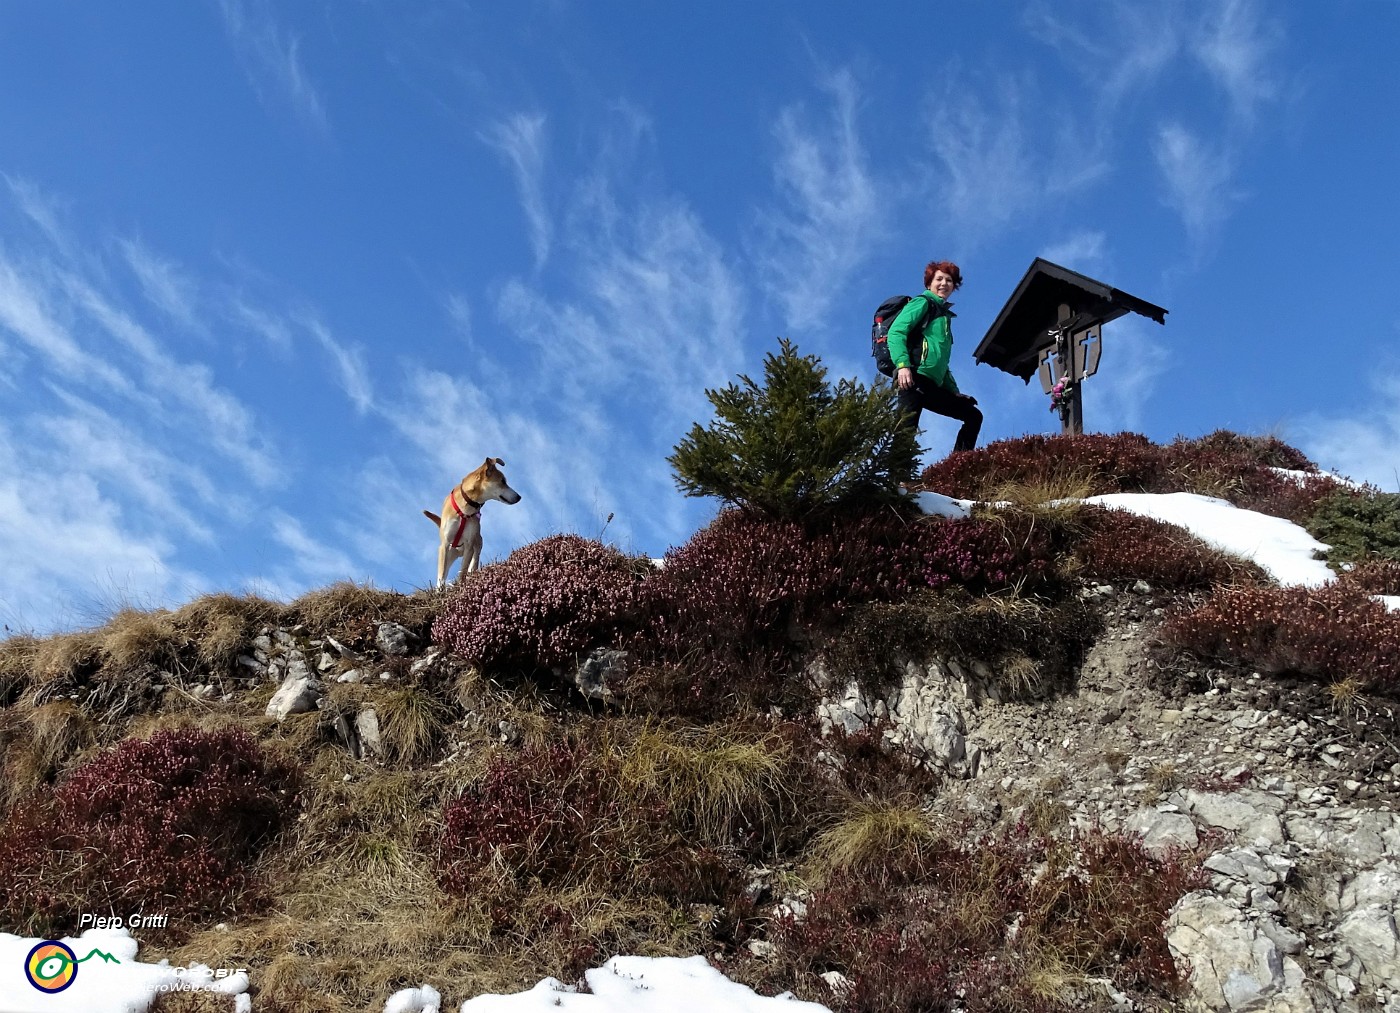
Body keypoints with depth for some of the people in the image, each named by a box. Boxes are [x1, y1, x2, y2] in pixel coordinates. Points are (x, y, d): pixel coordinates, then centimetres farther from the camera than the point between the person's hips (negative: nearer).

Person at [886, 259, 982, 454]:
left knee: (973, 415, 9)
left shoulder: (944, 315, 31)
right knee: (907, 427, -24)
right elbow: (896, 332, -10)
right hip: (914, 378, -9)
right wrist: (903, 365, -25)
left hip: (933, 385, 9)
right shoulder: (923, 303, 6)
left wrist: (954, 391, 25)